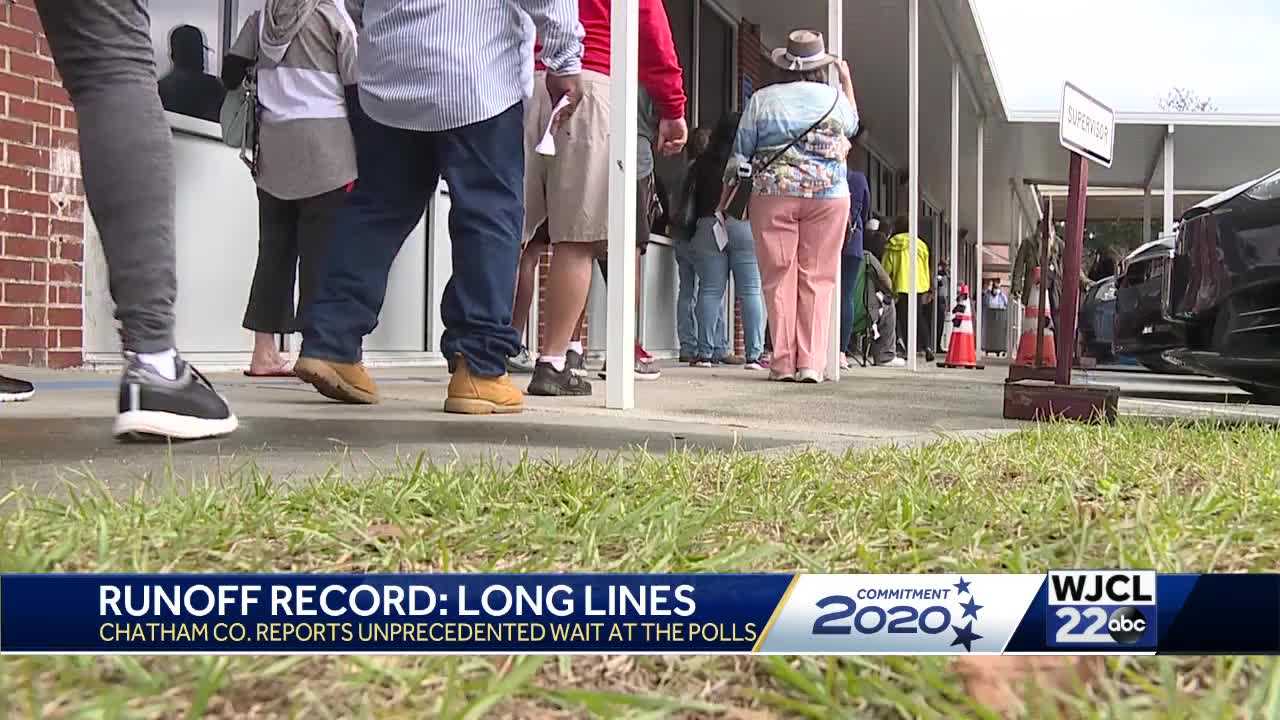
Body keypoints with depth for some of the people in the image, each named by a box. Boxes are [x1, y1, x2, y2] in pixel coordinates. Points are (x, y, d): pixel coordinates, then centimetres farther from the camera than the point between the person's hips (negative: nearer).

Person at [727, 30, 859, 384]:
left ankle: (784, 363, 3)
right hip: (828, 195, 1)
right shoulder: (835, 97, 6)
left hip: (773, 194, 0)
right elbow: (853, 124, 30)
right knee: (817, 279, 3)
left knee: (779, 278, 3)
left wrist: (725, 197, 18)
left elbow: (740, 155, 7)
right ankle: (811, 363, 0)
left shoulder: (762, 99, 4)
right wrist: (847, 78, 41)